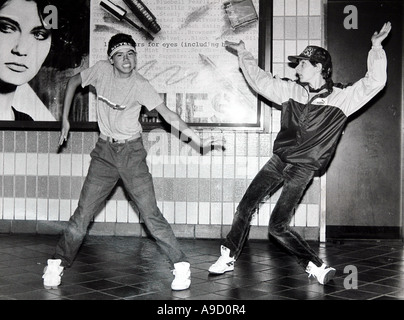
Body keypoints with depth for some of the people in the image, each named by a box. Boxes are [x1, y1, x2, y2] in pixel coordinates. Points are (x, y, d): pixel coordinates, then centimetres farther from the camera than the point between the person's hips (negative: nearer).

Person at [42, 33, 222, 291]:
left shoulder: (140, 86, -15)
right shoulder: (102, 70, -6)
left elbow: (168, 115, -21)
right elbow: (74, 82, 12)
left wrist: (197, 139, -32)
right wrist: (65, 119, 8)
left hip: (131, 153, -3)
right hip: (104, 152, 3)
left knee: (150, 214, -8)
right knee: (83, 213, 2)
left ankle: (181, 265, 1)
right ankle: (57, 264, 16)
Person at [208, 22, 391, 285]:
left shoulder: (341, 98, -5)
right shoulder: (292, 91, 6)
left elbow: (375, 82, -11)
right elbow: (261, 80, 15)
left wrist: (377, 48, -16)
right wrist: (244, 53, 17)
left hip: (303, 169, -5)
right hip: (279, 160, 5)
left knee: (278, 226, -11)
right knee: (245, 208, 3)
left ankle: (316, 266, 5)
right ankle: (229, 258, 18)